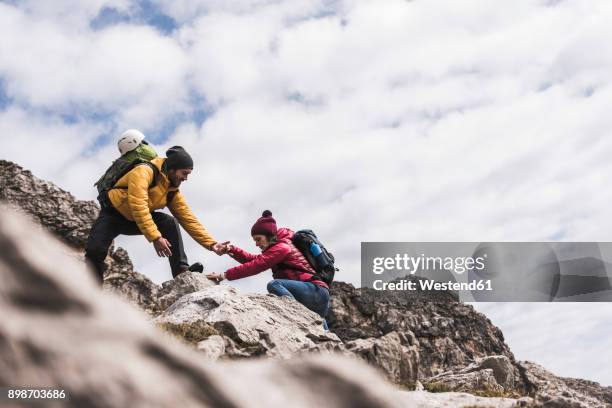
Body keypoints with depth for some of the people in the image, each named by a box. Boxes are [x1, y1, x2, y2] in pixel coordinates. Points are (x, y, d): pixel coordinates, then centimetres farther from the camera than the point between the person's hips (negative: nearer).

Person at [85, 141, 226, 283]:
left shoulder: (172, 191, -3)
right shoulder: (145, 172, -26)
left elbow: (188, 219, -4)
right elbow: (138, 206, -37)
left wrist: (211, 243, -13)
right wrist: (155, 237, -43)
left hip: (136, 221, 6)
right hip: (112, 215, -5)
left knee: (170, 223, -17)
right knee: (95, 250, -28)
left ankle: (181, 271, -18)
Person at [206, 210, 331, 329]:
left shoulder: (282, 247, -8)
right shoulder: (279, 246, 23)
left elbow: (256, 266, -15)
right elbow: (253, 260, 18)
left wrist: (225, 275, -14)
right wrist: (232, 250, 5)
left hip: (316, 292, -10)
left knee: (274, 284, -26)